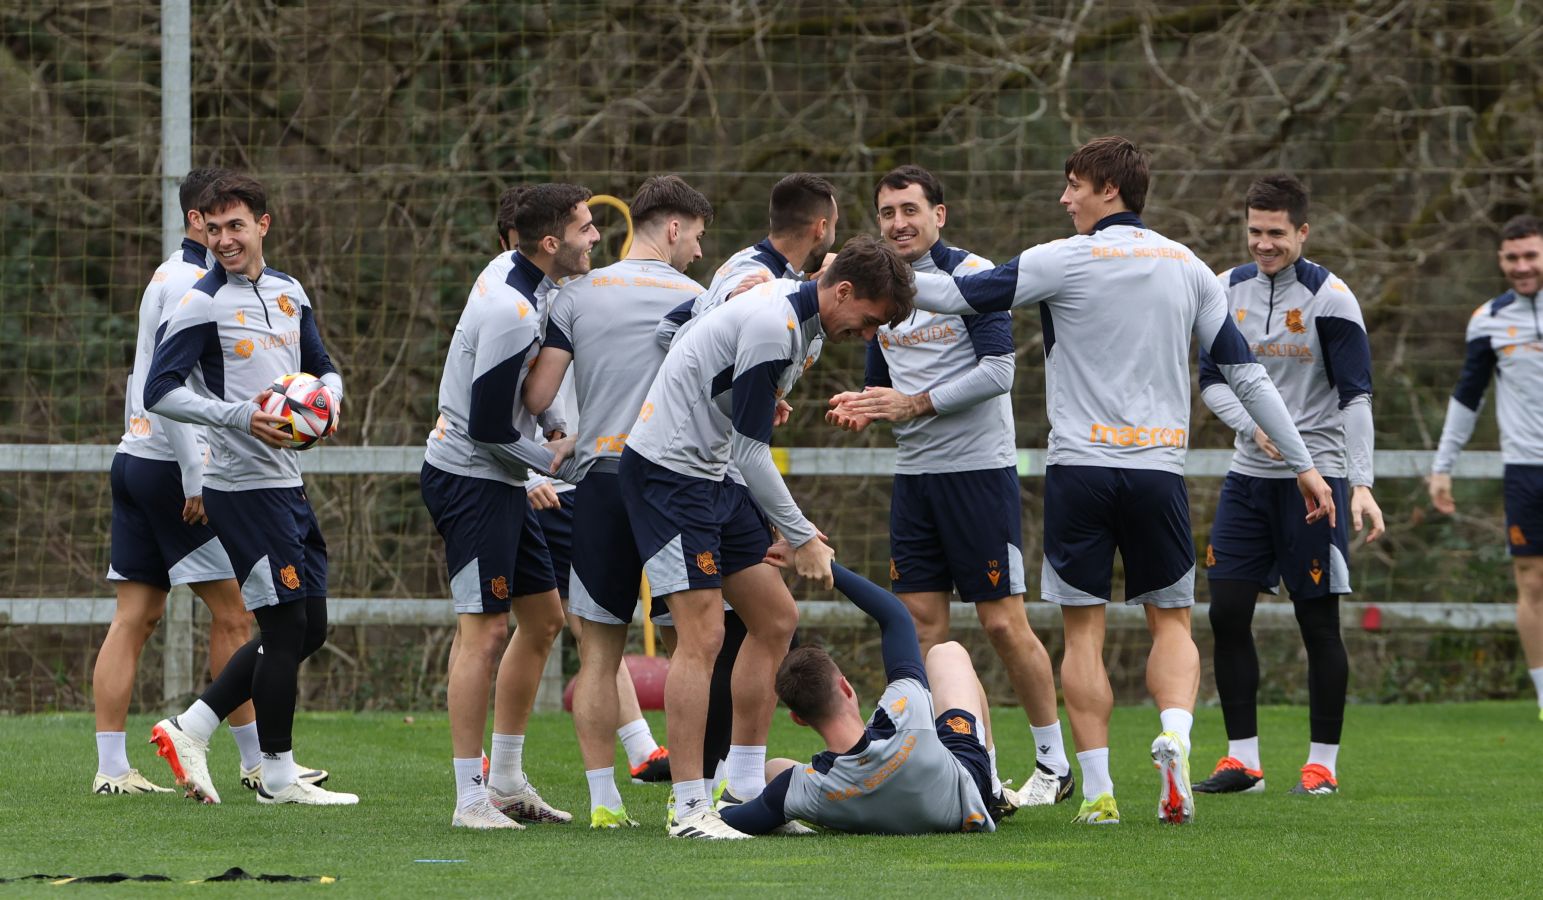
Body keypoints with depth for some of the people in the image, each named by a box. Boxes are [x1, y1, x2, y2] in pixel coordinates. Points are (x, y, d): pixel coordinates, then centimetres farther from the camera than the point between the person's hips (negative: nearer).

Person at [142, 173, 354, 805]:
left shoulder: (289, 293, 11)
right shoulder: (202, 305, -11)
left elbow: (323, 367, 21)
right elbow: (159, 393, -14)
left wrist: (328, 398, -2)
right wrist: (239, 415, -23)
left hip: (287, 483, 8)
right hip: (243, 487, -8)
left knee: (308, 629, 12)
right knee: (286, 625, -6)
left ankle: (189, 730, 16)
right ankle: (278, 776, 6)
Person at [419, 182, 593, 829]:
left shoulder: (514, 271, 6)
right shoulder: (512, 314, -25)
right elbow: (490, 429, -22)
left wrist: (556, 429, 6)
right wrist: (551, 459, -6)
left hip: (499, 482, 11)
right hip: (471, 479, -11)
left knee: (543, 618, 14)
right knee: (486, 630, -11)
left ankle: (506, 781, 22)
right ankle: (470, 798, -9)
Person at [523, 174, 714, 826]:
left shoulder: (578, 295, 6)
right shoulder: (694, 299, 0)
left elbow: (537, 398, 2)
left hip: (599, 479, 2)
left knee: (599, 652, 4)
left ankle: (603, 799, -1)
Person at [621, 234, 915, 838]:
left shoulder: (792, 314, 10)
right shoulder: (772, 327, -21)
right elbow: (749, 450, -19)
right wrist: (802, 539, -12)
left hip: (709, 474, 11)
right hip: (667, 469, -11)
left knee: (776, 619, 10)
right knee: (702, 635, -15)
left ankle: (743, 789, 14)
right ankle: (689, 809, -15)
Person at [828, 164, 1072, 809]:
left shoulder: (971, 275, -9)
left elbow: (997, 371, -16)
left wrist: (916, 404, -18)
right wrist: (863, 409, 0)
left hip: (979, 470, -7)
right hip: (914, 476, 7)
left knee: (1003, 622, -5)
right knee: (922, 622, 1)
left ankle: (1053, 763, 7)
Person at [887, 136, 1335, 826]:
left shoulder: (1064, 261, -4)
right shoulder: (1186, 267, 9)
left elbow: (960, 296, -4)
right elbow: (1243, 370, 10)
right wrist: (1303, 464, 14)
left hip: (1080, 466, -3)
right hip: (1158, 468, 3)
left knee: (1083, 630, 4)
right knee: (1171, 620, 12)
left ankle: (1097, 789, -1)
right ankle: (1174, 736, -15)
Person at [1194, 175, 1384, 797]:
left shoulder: (1329, 297, -9)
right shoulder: (1228, 290, 5)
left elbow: (1356, 396, -10)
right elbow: (1211, 379, 9)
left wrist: (1360, 483, -20)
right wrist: (1254, 425, -11)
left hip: (1316, 476, -5)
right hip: (1249, 476, 5)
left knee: (1318, 621, -2)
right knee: (1227, 614, 0)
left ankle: (1322, 764, 6)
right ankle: (1243, 761, 9)